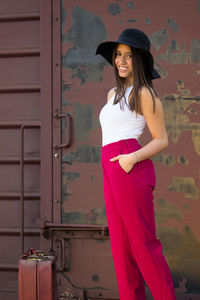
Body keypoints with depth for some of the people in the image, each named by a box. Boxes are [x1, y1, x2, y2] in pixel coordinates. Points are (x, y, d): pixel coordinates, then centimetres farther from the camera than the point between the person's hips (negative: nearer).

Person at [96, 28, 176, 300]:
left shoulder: (145, 94, -1)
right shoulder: (113, 94, 22)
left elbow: (162, 140, -2)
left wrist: (134, 157, -18)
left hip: (131, 171, -8)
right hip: (111, 174, 8)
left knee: (143, 244, -6)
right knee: (121, 246, 7)